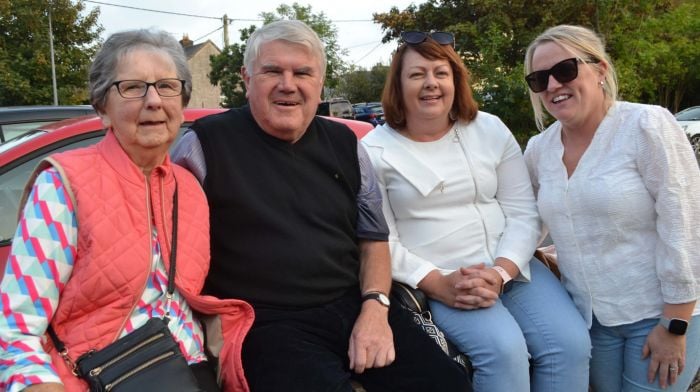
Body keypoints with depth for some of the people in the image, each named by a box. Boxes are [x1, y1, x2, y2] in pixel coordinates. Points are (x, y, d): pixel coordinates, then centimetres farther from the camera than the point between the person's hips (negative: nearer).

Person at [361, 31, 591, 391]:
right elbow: (381, 241, -5)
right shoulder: (374, 150, -3)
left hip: (510, 266, 4)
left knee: (570, 343, -17)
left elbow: (523, 213, 3)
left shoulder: (490, 129, 6)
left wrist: (500, 273, -13)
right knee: (504, 349, -26)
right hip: (434, 281, -3)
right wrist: (439, 284, -16)